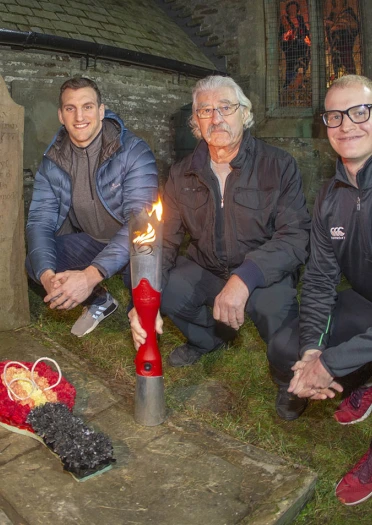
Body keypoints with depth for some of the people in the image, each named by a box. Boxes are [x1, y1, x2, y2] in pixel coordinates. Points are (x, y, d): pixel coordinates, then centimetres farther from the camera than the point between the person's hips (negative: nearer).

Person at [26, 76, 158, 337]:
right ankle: (99, 300, 11)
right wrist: (47, 275, -33)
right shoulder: (52, 161, -6)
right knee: (33, 263, -14)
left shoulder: (134, 151, -22)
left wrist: (91, 275, -44)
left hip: (132, 242, -4)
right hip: (89, 241, 5)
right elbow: (40, 220, -10)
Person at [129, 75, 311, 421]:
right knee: (164, 289, -20)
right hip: (206, 269, 4)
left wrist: (245, 277, -39)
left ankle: (290, 379, 2)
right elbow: (165, 241, -7)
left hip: (265, 272, -4)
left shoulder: (279, 166, -13)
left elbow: (296, 236, -22)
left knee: (275, 305, -33)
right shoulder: (182, 175, -2)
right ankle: (208, 338, 13)